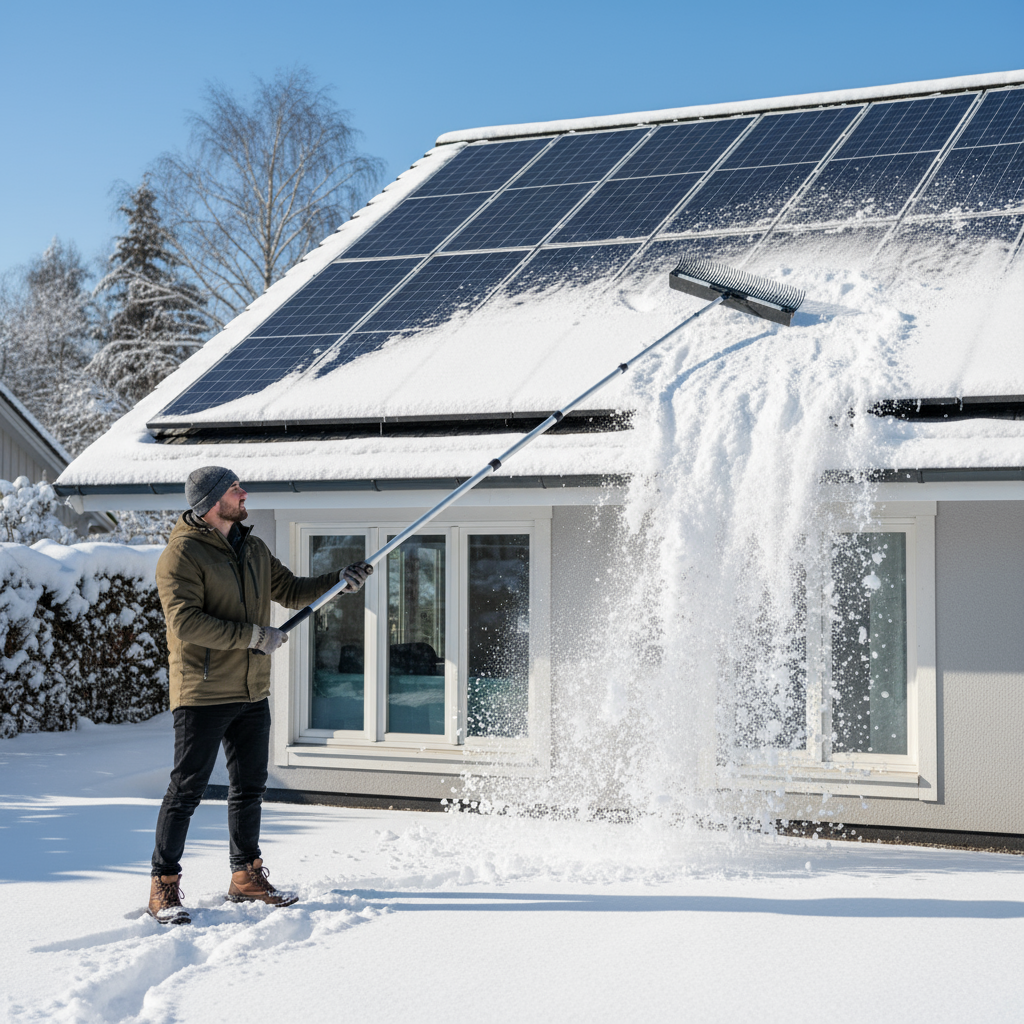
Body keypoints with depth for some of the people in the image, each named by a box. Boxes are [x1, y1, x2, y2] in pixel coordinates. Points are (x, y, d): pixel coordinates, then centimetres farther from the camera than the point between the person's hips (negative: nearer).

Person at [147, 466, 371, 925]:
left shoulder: (253, 548, 12)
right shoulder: (182, 554, -13)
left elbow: (289, 591, 21)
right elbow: (186, 623, -22)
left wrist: (339, 580, 6)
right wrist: (254, 636, -21)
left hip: (252, 693, 8)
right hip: (203, 693, -7)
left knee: (250, 788, 15)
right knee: (187, 790, -2)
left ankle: (246, 876, 29)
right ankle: (164, 887, 8)